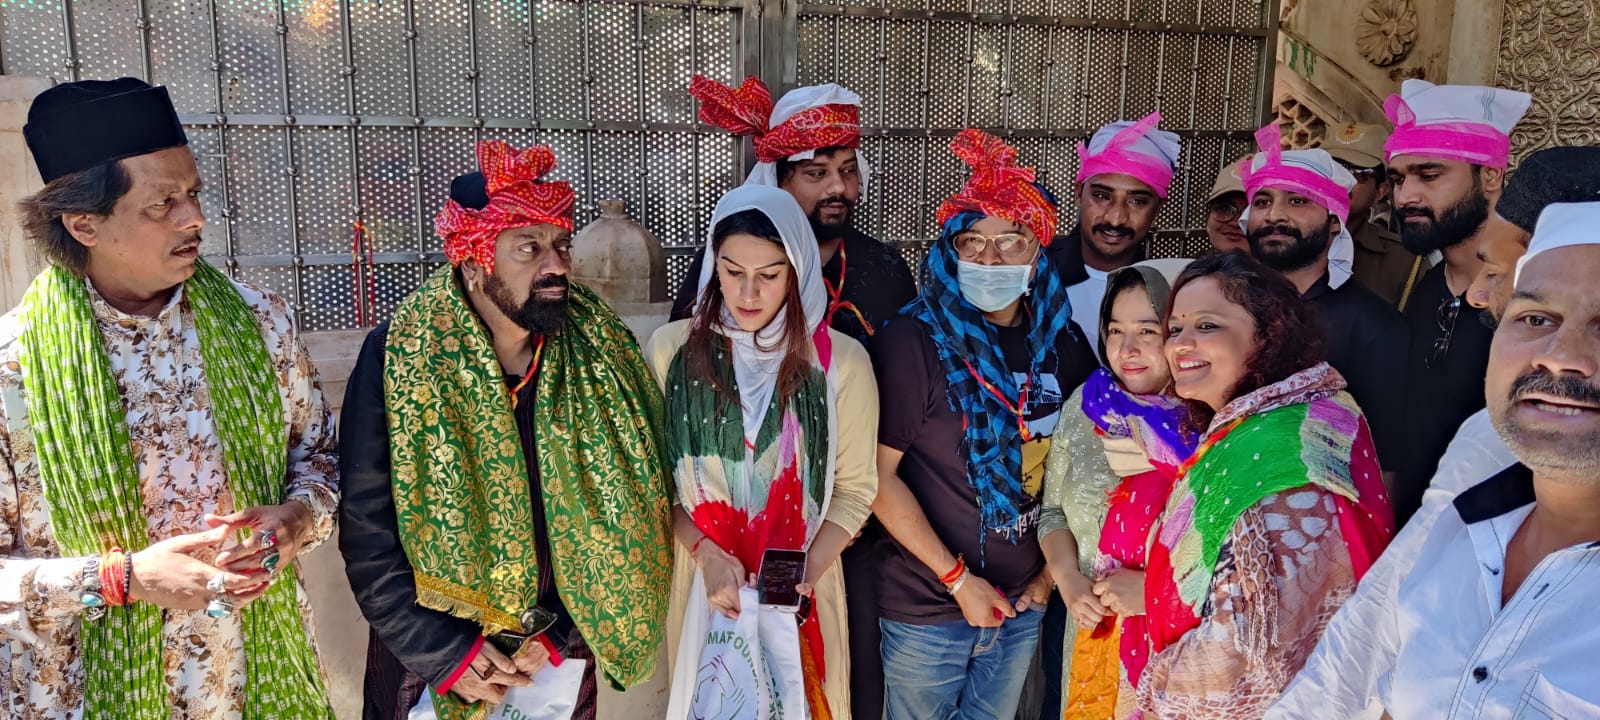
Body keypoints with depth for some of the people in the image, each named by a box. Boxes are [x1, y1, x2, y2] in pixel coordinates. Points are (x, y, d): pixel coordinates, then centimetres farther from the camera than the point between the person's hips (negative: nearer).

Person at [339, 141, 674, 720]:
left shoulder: (602, 355, -9)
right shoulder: (397, 357, -16)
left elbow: (624, 511, -5)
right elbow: (365, 529, -13)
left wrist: (559, 633, -10)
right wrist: (443, 652, -14)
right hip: (426, 664, -2)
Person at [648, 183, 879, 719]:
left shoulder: (841, 361, -8)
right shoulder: (672, 350, -6)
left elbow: (854, 488, -3)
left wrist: (805, 574, -15)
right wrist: (707, 554, -15)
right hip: (704, 585, 1)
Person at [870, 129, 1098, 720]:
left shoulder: (1063, 344, 0)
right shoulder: (914, 342, -13)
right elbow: (880, 476, -15)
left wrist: (1053, 571, 3)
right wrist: (959, 580, -14)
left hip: (1022, 606, 4)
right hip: (926, 609, -4)